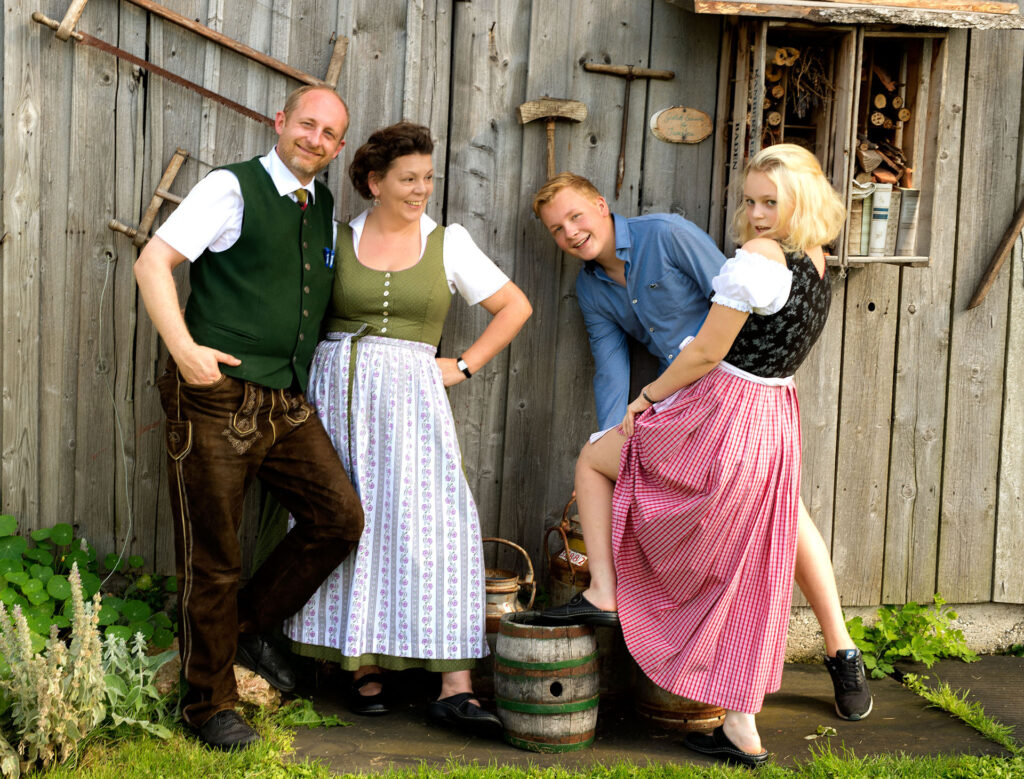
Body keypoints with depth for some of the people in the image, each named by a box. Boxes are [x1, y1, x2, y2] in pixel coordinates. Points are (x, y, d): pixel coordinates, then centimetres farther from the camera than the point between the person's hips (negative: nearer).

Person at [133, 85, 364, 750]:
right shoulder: (232, 188, -5)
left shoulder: (326, 208, 15)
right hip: (218, 396, -6)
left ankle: (250, 625, 19)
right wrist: (184, 349, -20)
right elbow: (153, 262, -11)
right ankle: (210, 705, 16)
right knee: (212, 557, 1)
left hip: (288, 402, 6)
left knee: (340, 517, -3)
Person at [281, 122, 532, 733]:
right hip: (338, 388, 1)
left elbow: (515, 306, 11)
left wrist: (463, 366, 4)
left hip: (410, 392, -1)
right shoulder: (338, 239, 7)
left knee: (431, 523, -9)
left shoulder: (448, 242, 6)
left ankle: (455, 687, -9)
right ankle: (364, 666, 13)